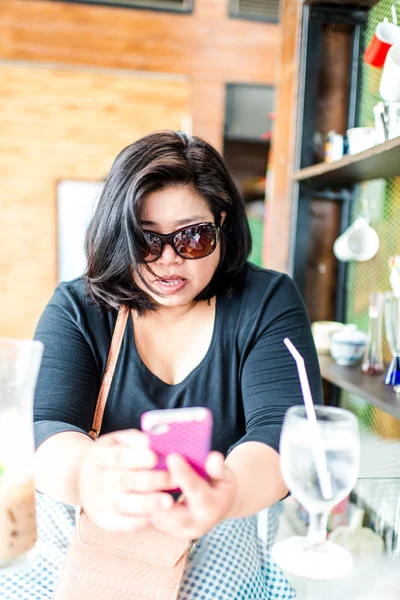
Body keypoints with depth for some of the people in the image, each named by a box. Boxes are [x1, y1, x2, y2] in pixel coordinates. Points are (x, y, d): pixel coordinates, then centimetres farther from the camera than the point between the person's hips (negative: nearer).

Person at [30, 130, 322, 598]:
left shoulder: (269, 302, -5)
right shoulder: (77, 309, -3)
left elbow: (284, 433, -15)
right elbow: (40, 431, -14)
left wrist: (229, 493, -38)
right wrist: (85, 476, -38)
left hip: (235, 540, 0)